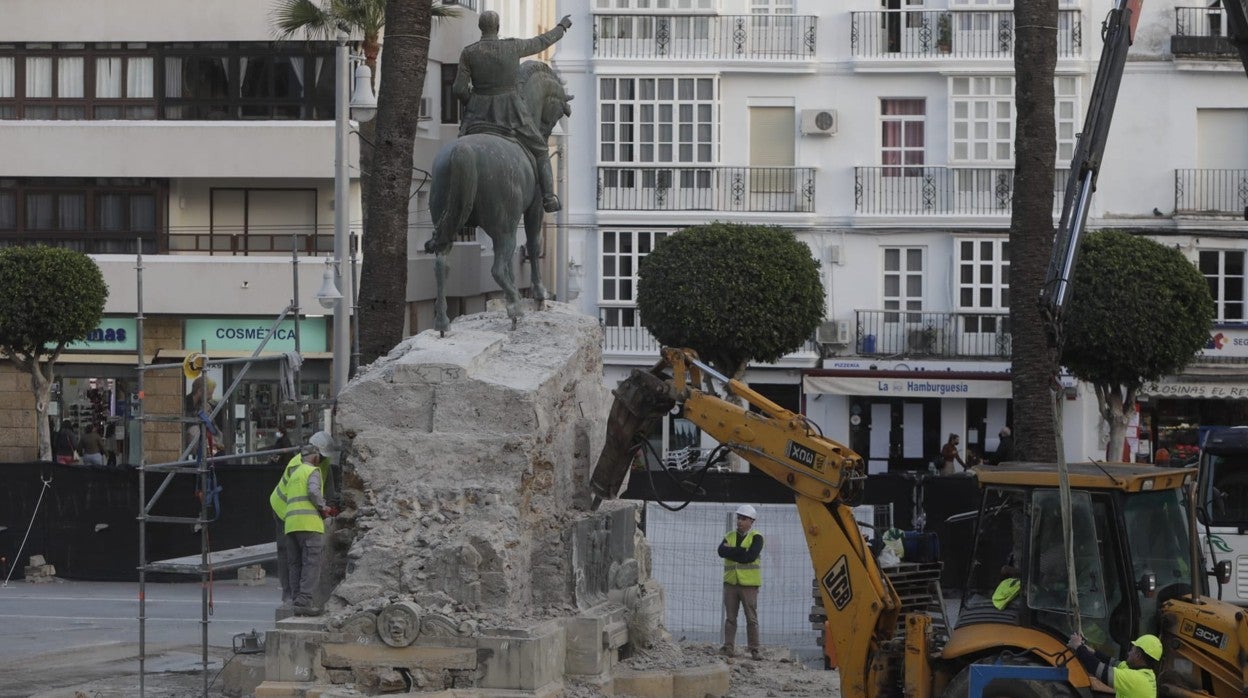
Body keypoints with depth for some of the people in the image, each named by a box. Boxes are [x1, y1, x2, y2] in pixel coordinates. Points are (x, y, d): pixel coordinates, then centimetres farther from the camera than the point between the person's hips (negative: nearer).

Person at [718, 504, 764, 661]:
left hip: (749, 583, -4)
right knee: (730, 617, 4)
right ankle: (729, 648, 6)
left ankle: (755, 650, 1)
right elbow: (721, 551, -6)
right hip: (731, 582, 4)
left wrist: (731, 551, -9)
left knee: (751, 618, -2)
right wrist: (741, 552, -16)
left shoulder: (756, 537, -2)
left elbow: (751, 556, -18)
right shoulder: (729, 536, 12)